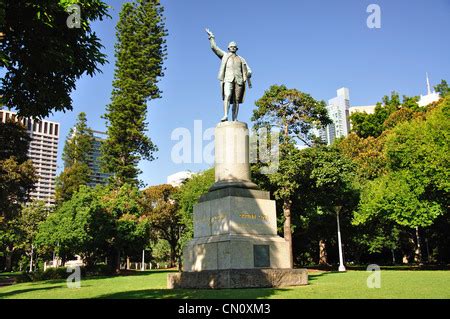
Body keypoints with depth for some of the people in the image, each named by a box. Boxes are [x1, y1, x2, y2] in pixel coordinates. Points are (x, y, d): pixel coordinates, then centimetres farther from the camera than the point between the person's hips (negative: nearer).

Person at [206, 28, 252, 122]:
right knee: (227, 96, -23)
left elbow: (248, 70, 21)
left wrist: (248, 77, 4)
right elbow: (214, 47, 17)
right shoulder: (225, 55, 22)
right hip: (228, 79, -2)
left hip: (239, 80, 2)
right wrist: (211, 37, 15)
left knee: (236, 100, -6)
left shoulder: (241, 59, 27)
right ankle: (225, 115, -34)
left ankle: (234, 119, -10)